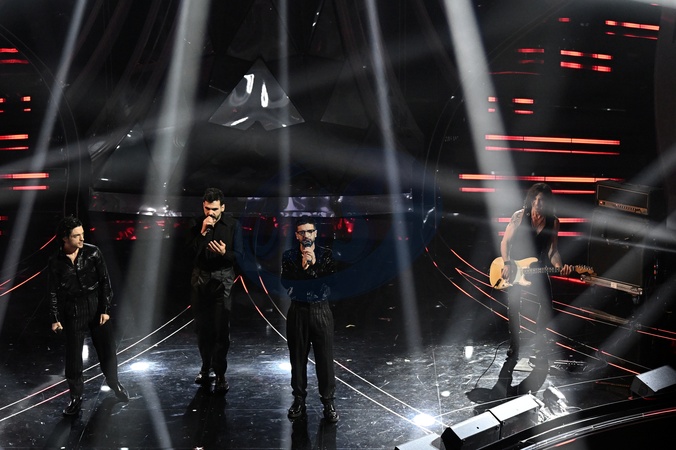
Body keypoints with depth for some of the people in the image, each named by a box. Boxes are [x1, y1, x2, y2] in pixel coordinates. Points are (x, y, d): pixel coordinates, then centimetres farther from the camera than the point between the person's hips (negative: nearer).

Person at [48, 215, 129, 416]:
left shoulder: (93, 252, -9)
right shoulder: (56, 261, -7)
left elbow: (105, 281, -5)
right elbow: (54, 292, 0)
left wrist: (106, 309, -8)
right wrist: (55, 318, -2)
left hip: (97, 308, 0)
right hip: (73, 313, 0)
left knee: (107, 350, 10)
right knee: (73, 357, 6)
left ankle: (114, 384, 35)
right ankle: (76, 396, 24)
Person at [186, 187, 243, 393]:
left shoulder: (233, 225, -2)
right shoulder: (197, 225, 3)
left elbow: (238, 255, -4)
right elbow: (190, 252, -6)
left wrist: (225, 253, -24)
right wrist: (203, 232, -16)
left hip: (223, 280, -2)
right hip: (200, 279, 3)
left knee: (221, 328, -8)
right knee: (202, 326, 9)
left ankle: (220, 374, -5)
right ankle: (206, 366, 24)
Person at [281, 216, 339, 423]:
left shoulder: (326, 254, 0)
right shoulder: (289, 256, 1)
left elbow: (330, 280, -13)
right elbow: (286, 282, -12)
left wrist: (313, 265, -22)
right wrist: (302, 267, -23)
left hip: (321, 310, -1)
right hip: (298, 311, 1)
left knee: (325, 358, 1)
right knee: (298, 357, 8)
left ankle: (328, 401, 10)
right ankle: (299, 399, 21)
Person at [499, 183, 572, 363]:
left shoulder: (553, 222, -2)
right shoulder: (519, 216, -8)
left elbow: (552, 250, 0)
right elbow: (505, 241, -2)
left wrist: (559, 267, -18)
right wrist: (507, 264, -13)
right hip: (514, 268, -2)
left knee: (547, 305, -12)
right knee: (513, 306, -7)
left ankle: (539, 341, 11)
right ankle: (514, 346, 11)